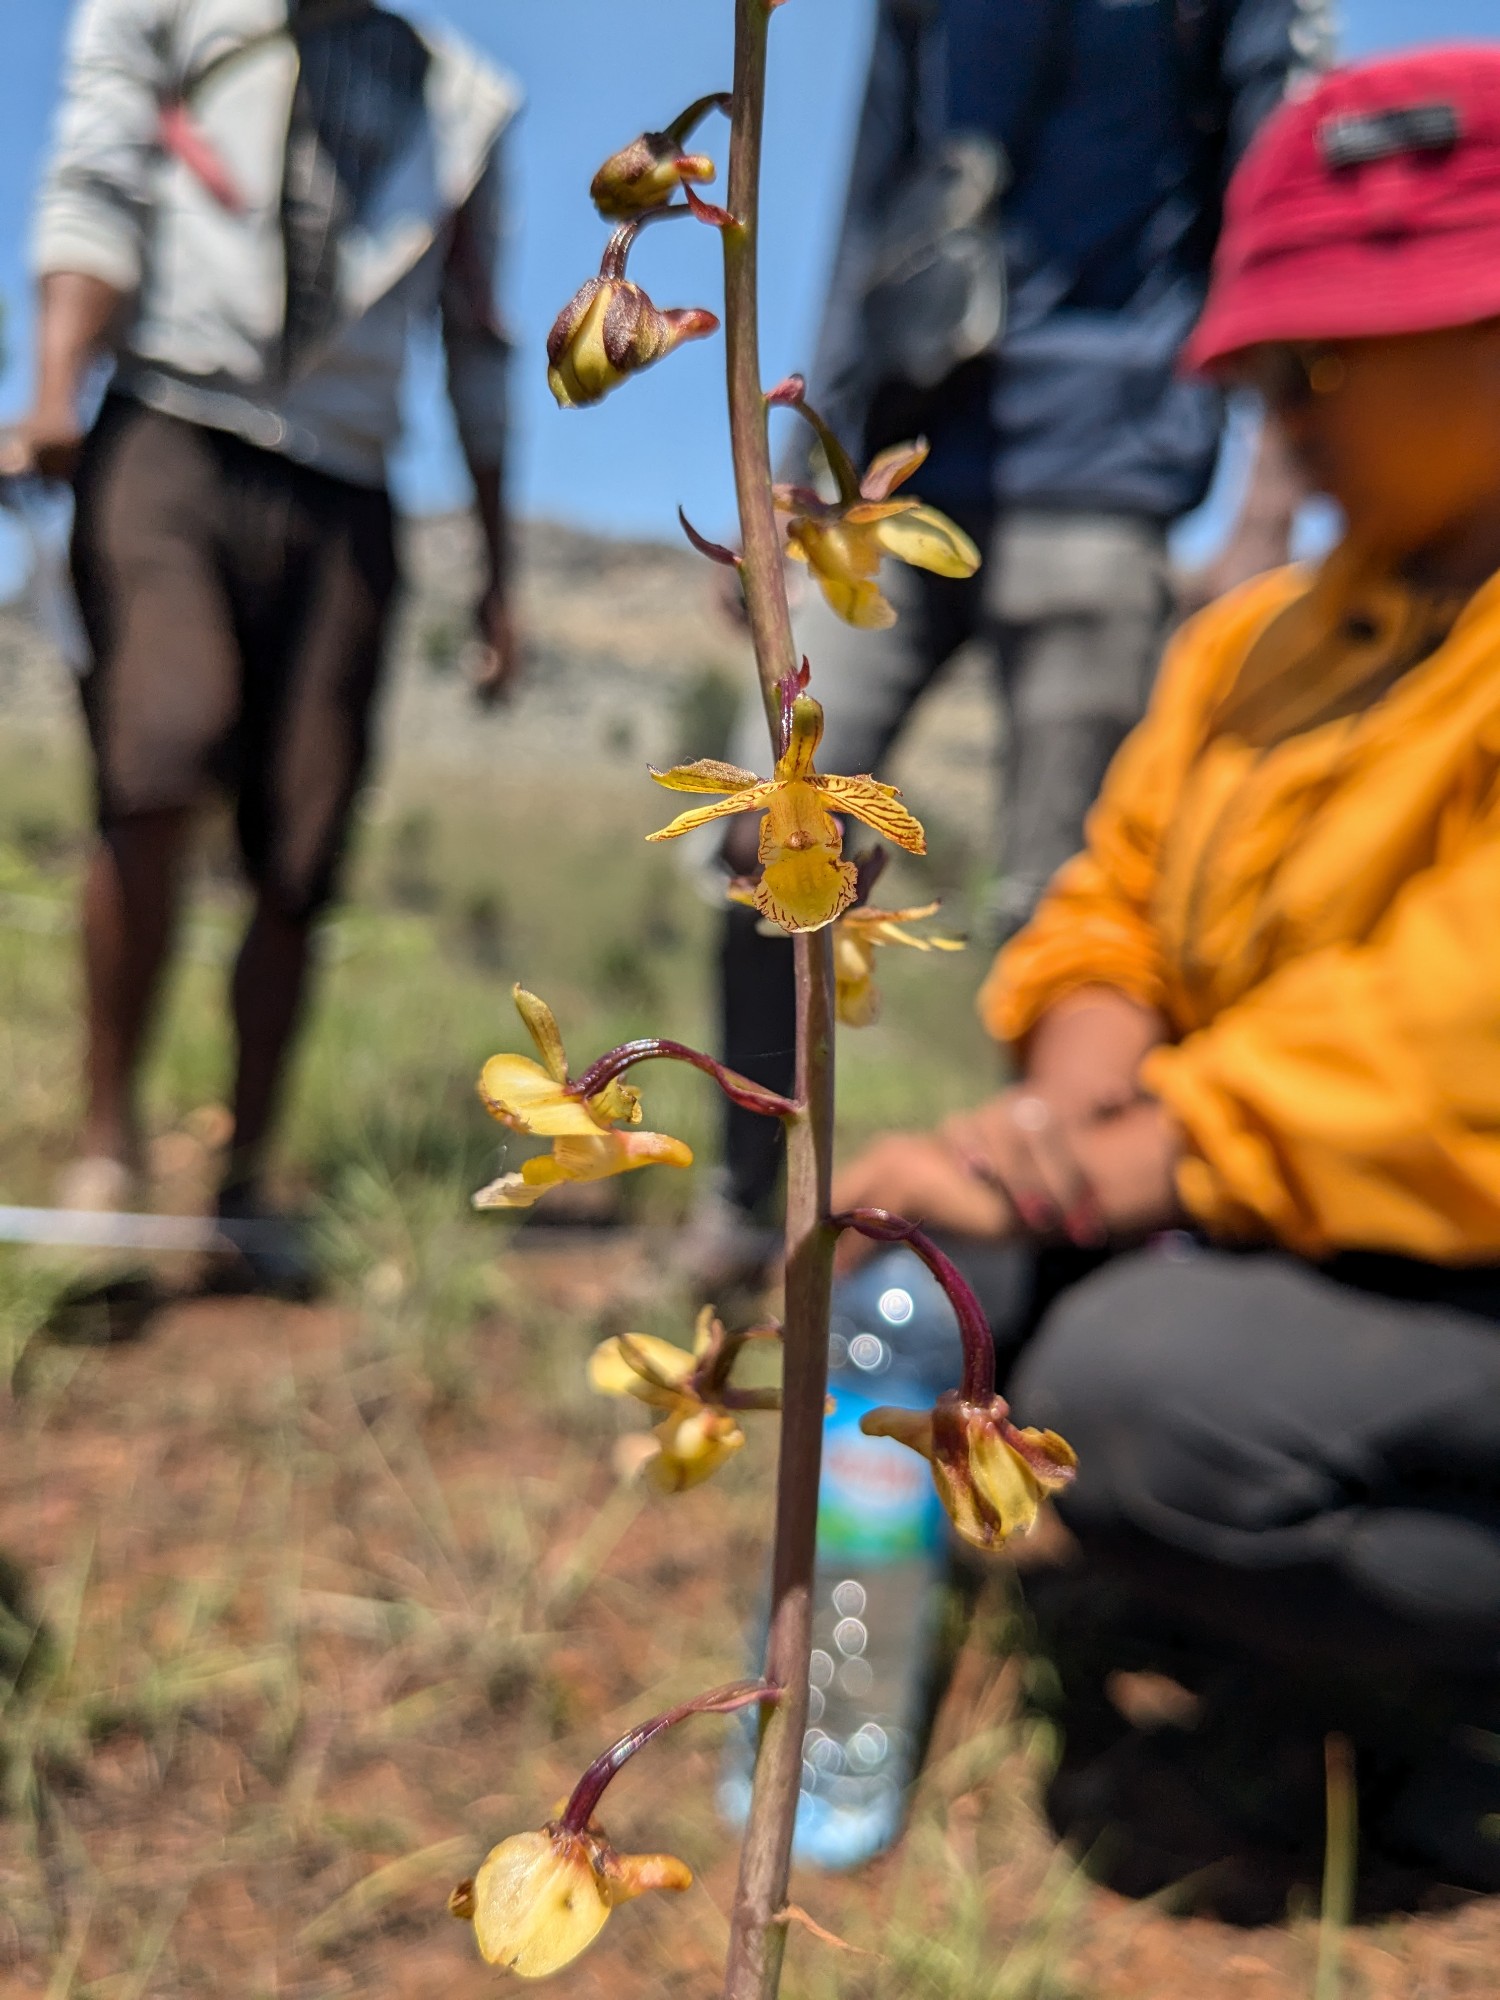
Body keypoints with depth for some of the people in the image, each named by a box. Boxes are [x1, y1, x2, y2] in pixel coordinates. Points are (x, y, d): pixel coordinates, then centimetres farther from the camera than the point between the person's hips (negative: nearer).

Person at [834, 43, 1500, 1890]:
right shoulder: (1265, 635, 10)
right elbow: (1108, 921, 6)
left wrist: (1105, 1170, -26)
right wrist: (1074, 1117, -15)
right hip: (1313, 1230, 9)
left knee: (1141, 1390, -31)